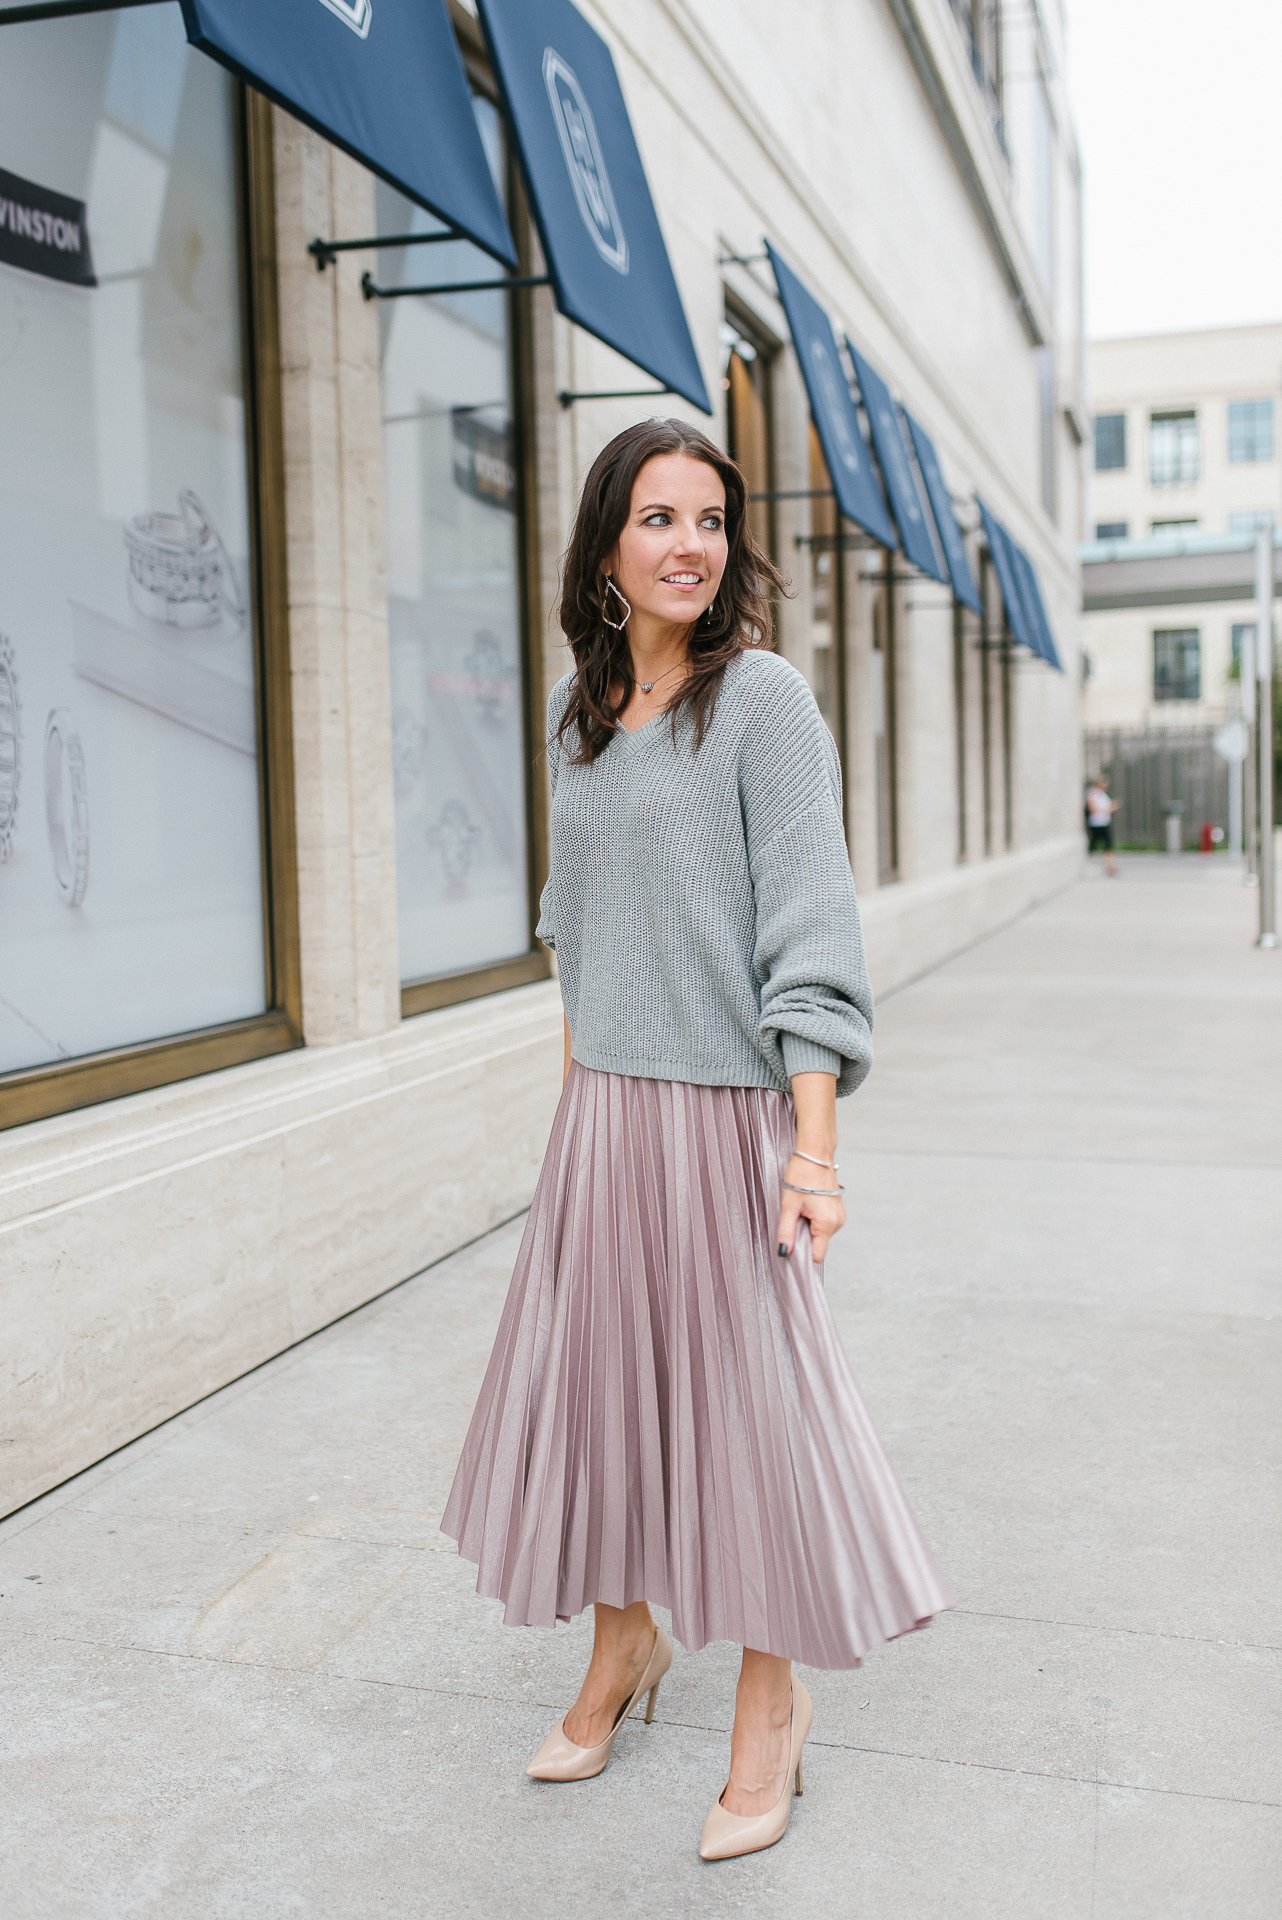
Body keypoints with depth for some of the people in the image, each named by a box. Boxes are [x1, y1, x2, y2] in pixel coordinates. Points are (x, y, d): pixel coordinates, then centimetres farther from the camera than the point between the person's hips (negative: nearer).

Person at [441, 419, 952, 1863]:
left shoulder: (762, 699, -10)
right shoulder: (579, 708, 8)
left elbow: (810, 927, -15)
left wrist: (814, 1143, -21)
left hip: (725, 1109, -6)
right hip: (600, 1108, 6)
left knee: (743, 1395, 4)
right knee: (593, 1382, 14)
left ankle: (772, 1699, 26)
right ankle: (624, 1646, 37)